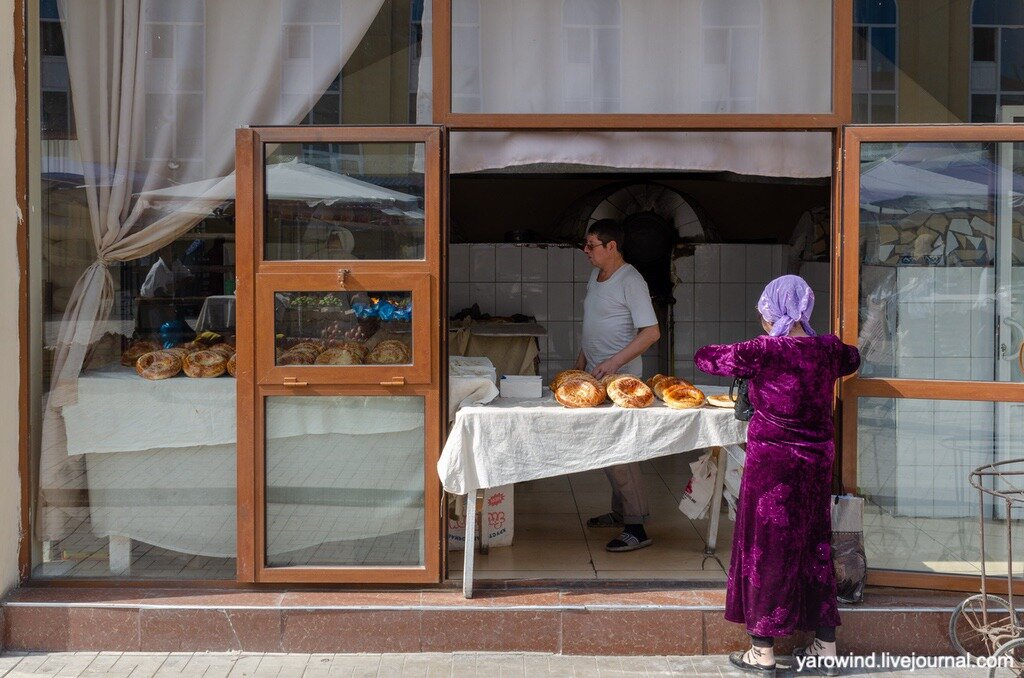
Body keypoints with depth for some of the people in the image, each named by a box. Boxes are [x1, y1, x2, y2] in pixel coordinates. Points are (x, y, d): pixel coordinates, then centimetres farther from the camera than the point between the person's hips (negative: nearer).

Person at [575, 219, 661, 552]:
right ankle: (620, 512, 26)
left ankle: (636, 528, -7)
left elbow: (651, 332, -21)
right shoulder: (595, 278, 13)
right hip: (595, 375, 9)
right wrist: (580, 364, 20)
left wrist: (614, 362, -26)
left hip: (620, 378, -9)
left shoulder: (630, 281, -15)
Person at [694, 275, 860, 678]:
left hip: (772, 463, -5)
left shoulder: (763, 352, -17)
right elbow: (851, 360, 24)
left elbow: (705, 359, -6)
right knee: (814, 545, 15)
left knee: (766, 548, 5)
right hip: (817, 462, 5)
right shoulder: (828, 349, -1)